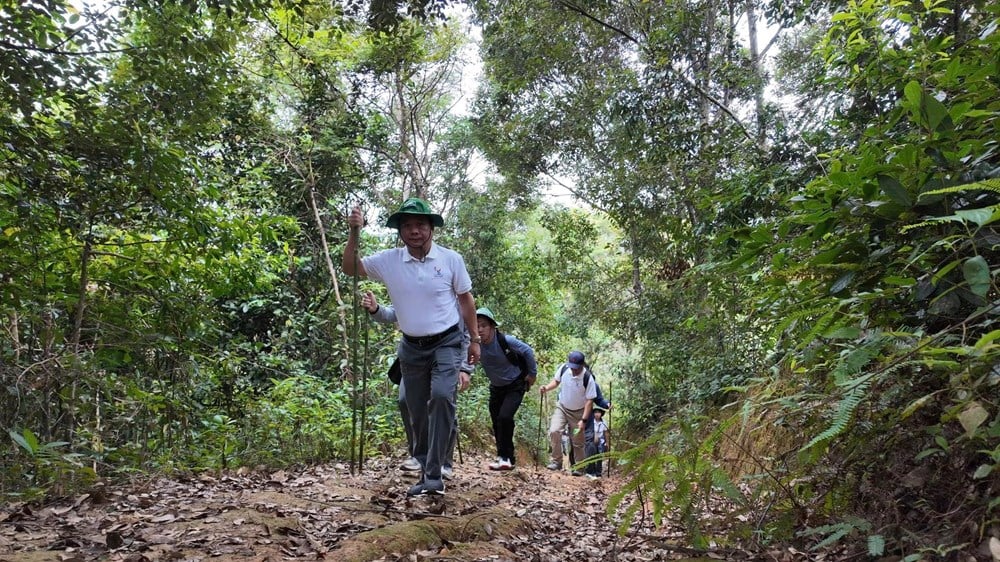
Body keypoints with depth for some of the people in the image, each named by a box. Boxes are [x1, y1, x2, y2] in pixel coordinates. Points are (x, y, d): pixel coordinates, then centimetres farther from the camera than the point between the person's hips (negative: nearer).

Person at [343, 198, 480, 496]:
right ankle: (427, 472, 29)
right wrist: (354, 233, -15)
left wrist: (475, 339, 5)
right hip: (411, 347, 3)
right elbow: (350, 268, 0)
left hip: (446, 343, -3)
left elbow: (466, 299, 2)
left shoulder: (451, 259, -7)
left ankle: (434, 474, -18)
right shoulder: (389, 260, -4)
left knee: (441, 397, -25)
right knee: (418, 413, 11)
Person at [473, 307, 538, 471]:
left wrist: (532, 374, -5)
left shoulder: (506, 341, -26)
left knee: (505, 417, -22)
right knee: (496, 422, 8)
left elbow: (528, 351, -13)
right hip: (496, 388, 5)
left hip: (516, 385, -5)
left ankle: (504, 457, -9)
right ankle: (507, 459, 25)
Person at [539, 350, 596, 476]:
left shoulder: (588, 378, -26)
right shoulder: (563, 368, -17)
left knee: (577, 442, 5)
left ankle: (578, 468, 23)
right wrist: (547, 388, -16)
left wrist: (583, 420, -22)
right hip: (561, 407, 2)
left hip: (578, 412, -2)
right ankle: (557, 461, -3)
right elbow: (556, 381, 4)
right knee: (554, 431, -18)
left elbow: (589, 400, -19)